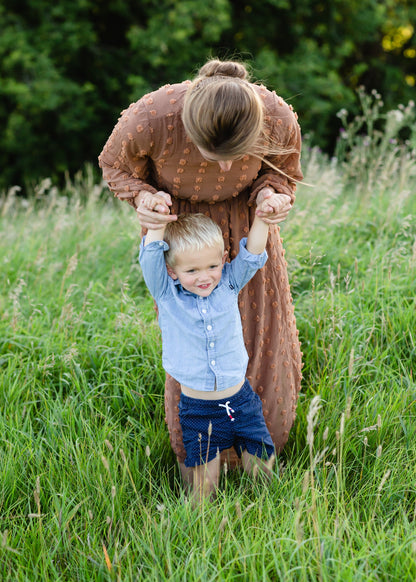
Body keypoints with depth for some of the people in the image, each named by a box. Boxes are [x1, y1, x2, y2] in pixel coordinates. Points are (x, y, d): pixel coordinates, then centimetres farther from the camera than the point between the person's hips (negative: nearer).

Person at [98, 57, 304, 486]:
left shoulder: (279, 120, -32)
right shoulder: (149, 120, -38)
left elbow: (282, 173, -6)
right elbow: (115, 164, -12)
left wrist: (272, 194, -29)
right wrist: (142, 195, -33)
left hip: (245, 224, 2)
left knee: (263, 333, 12)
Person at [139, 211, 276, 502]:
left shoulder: (229, 285, 0)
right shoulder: (167, 295, -6)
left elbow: (252, 254, -8)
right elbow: (150, 256, -18)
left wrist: (262, 218, -20)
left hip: (241, 401, 2)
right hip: (197, 410, -2)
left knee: (261, 468, 9)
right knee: (205, 482, 4)